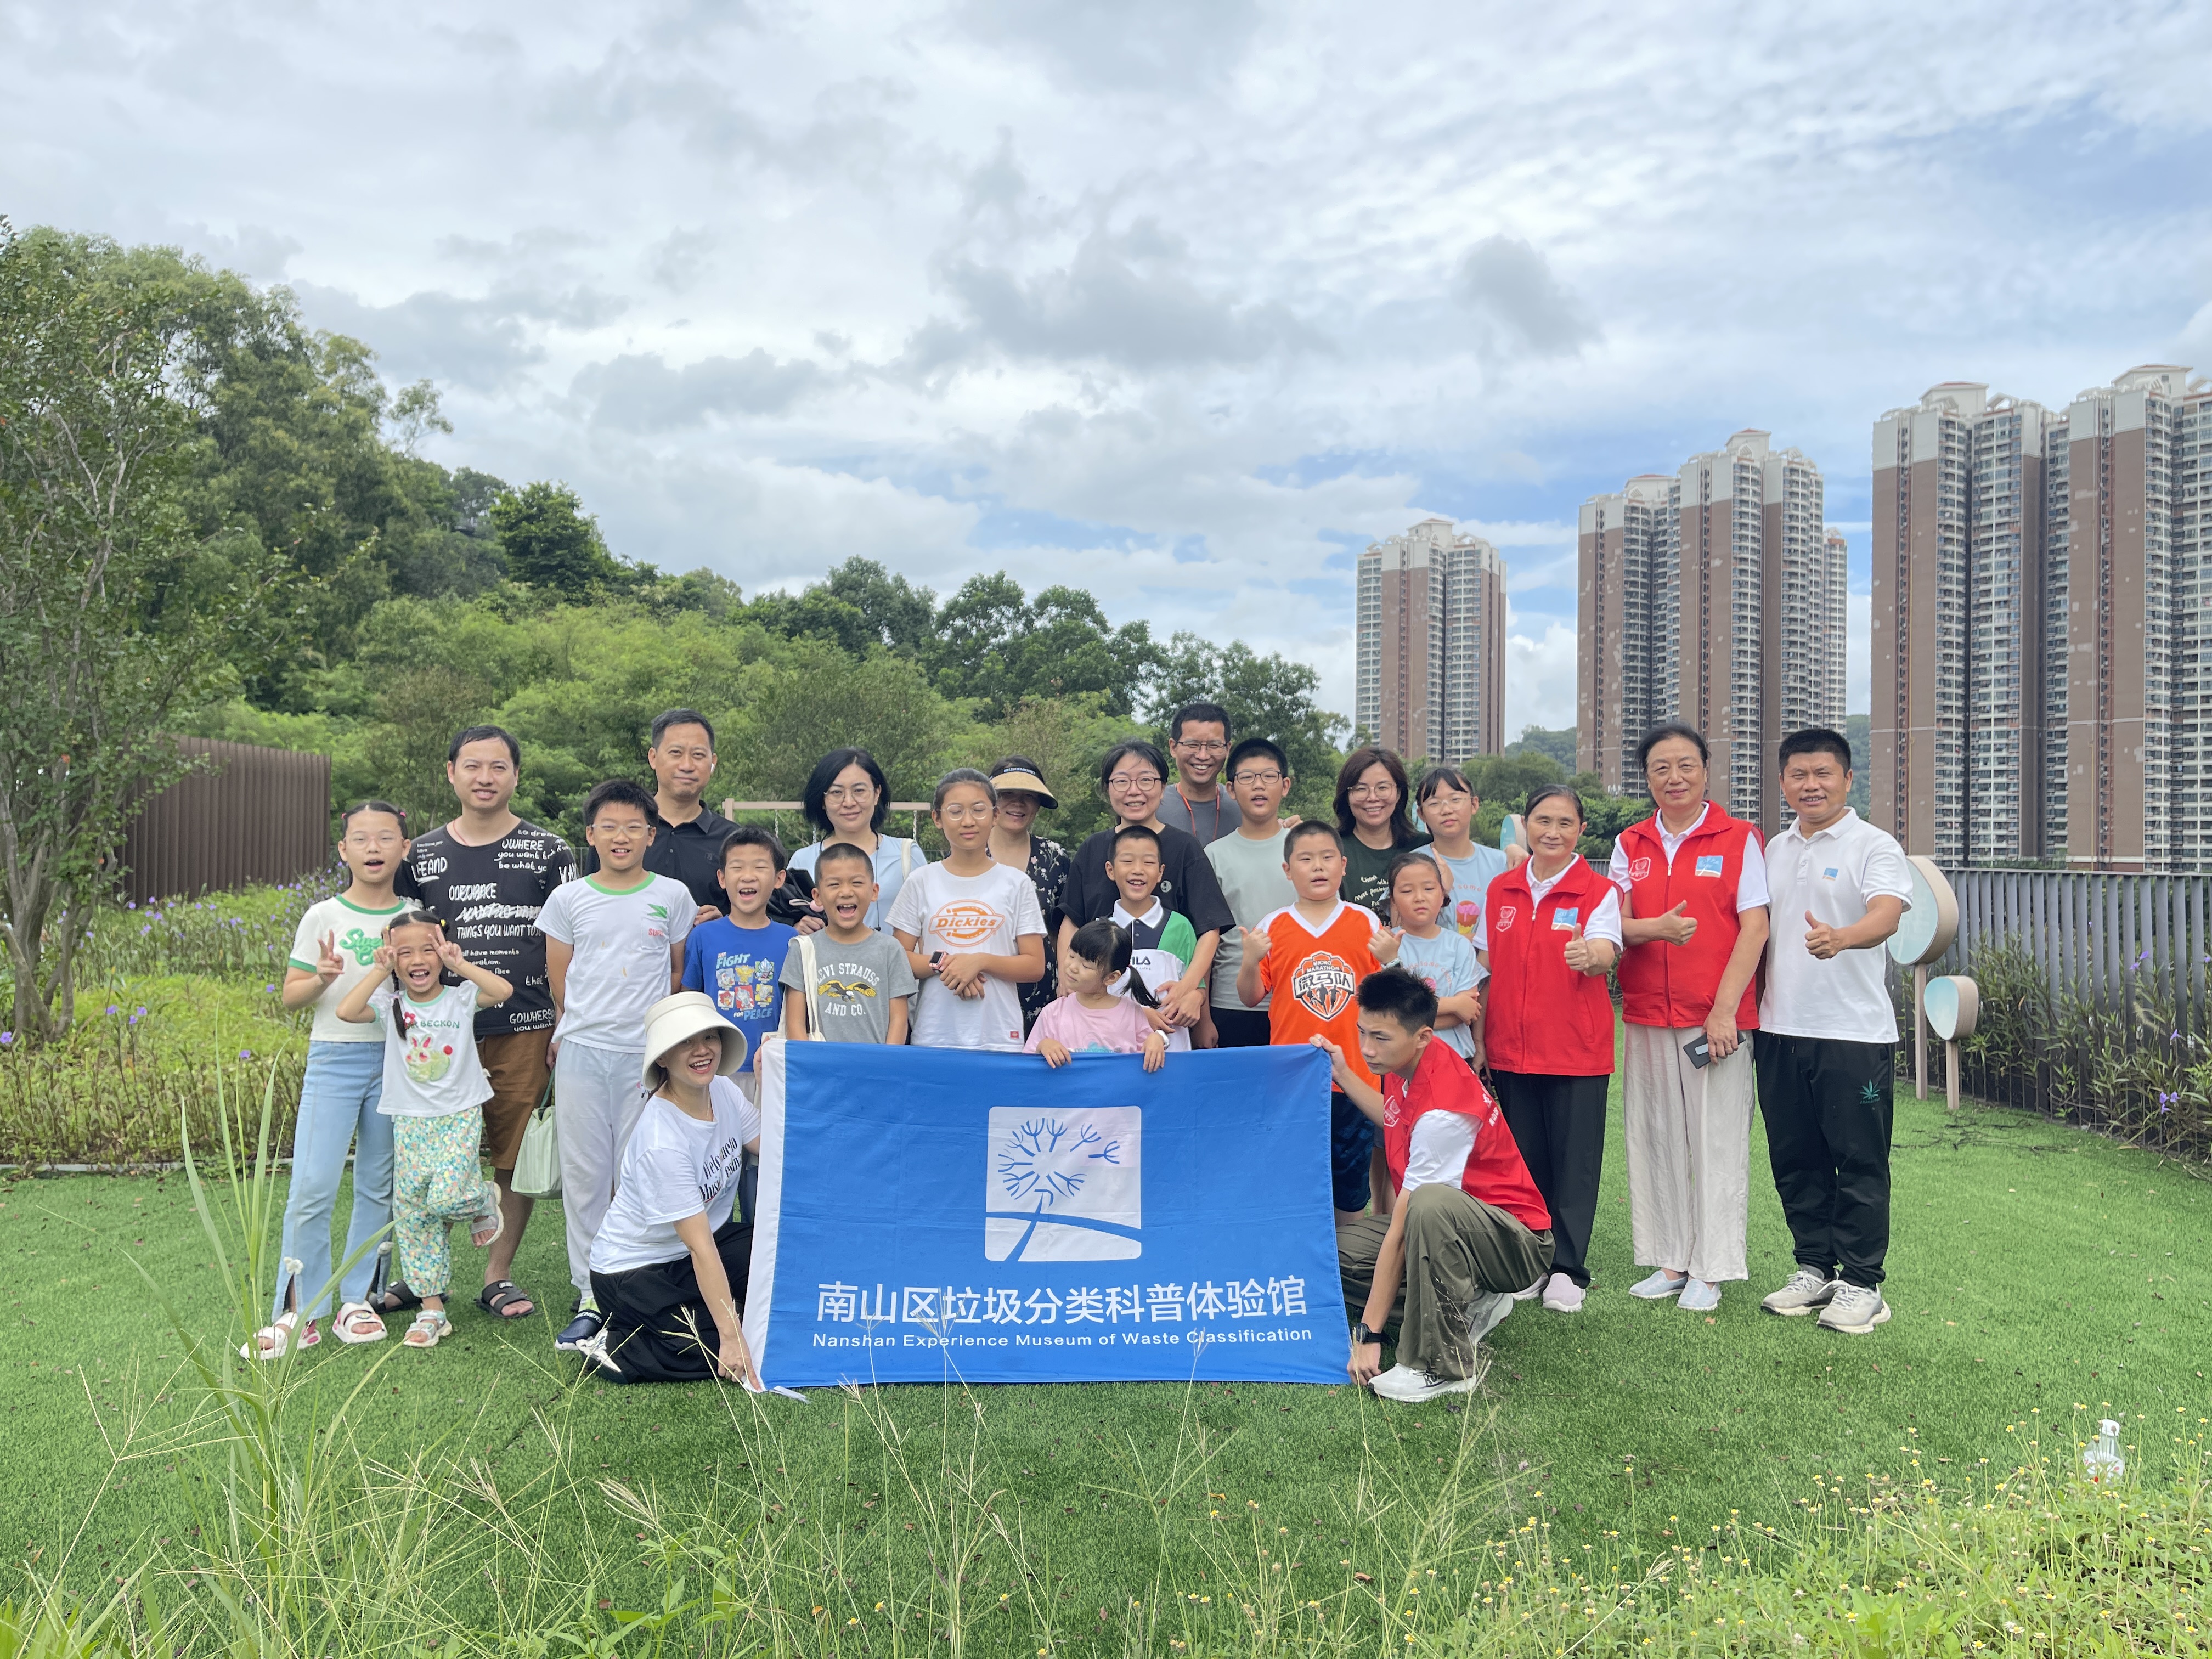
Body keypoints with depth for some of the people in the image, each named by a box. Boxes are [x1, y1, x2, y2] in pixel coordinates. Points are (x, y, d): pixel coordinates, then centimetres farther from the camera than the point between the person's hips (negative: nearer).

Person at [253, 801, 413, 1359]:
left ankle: (356, 1299, 21)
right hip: (334, 1058, -2)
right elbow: (290, 996, 2)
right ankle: (297, 1312, 5)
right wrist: (321, 979, -16)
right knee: (311, 1188, -8)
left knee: (378, 1188, 9)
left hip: (396, 1058, 2)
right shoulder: (323, 918, 1)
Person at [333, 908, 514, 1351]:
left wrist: (459, 964, -17)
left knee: (447, 1198, -22)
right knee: (413, 1214, 5)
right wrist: (380, 972, -12)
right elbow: (346, 1012, -16)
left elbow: (504, 990, -22)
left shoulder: (462, 998, -3)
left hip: (460, 1117, -3)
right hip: (410, 1121, 3)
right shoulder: (390, 1004, 2)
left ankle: (482, 1199, 16)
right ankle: (432, 1309, 14)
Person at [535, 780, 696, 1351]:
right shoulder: (569, 900, 6)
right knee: (584, 1175, 3)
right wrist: (572, 1032, 7)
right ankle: (590, 1299, 13)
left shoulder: (672, 895, 5)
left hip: (647, 1053, -1)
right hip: (582, 1052, 1)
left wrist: (650, 1019, 5)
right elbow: (559, 984, 12)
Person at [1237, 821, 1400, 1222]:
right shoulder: (1272, 928, 1)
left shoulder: (1367, 923, 3)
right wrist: (1250, 962, -14)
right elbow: (1251, 998, 4)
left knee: (1352, 1179, 12)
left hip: (1354, 1075, 1)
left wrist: (1391, 961, -12)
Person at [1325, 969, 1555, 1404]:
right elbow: (1396, 1120, 22)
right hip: (1455, 1221, 9)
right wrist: (1343, 1075, 16)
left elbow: (1401, 1231, -27)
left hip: (1518, 1241, -9)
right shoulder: (1407, 1064, -5)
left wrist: (1368, 1334, -22)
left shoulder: (1441, 1113, -31)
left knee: (1431, 1206, -43)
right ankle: (1470, 1304, 3)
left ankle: (1445, 1366, -26)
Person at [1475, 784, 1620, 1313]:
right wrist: (1478, 1037, 8)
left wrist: (1589, 956, -42)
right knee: (1523, 1158, 9)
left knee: (1574, 1159, 1)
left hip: (1577, 1050, -3)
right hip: (1510, 1048, 3)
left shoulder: (1598, 892, -2)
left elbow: (1604, 953, -19)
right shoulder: (1500, 892, 9)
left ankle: (1567, 1270, 11)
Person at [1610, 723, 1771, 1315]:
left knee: (1717, 1142, 0)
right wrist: (1656, 928, -18)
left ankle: (1710, 1270, 10)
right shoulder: (1630, 845, 11)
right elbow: (1616, 926, 5)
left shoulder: (1739, 838, 0)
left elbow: (1754, 928, -6)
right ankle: (1670, 1262, 18)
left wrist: (1724, 1010, -13)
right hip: (1646, 1016, 4)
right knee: (1655, 1139, 7)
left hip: (1717, 1016, -3)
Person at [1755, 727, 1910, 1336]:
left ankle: (1860, 1283, 12)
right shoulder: (1773, 851, 14)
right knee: (1795, 1160, 11)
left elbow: (1886, 914, -23)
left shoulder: (1874, 845, -5)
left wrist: (1840, 937, -45)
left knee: (1860, 1161, 1)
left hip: (1855, 1033, -6)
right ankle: (1814, 1269, 25)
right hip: (1781, 1030, 6)